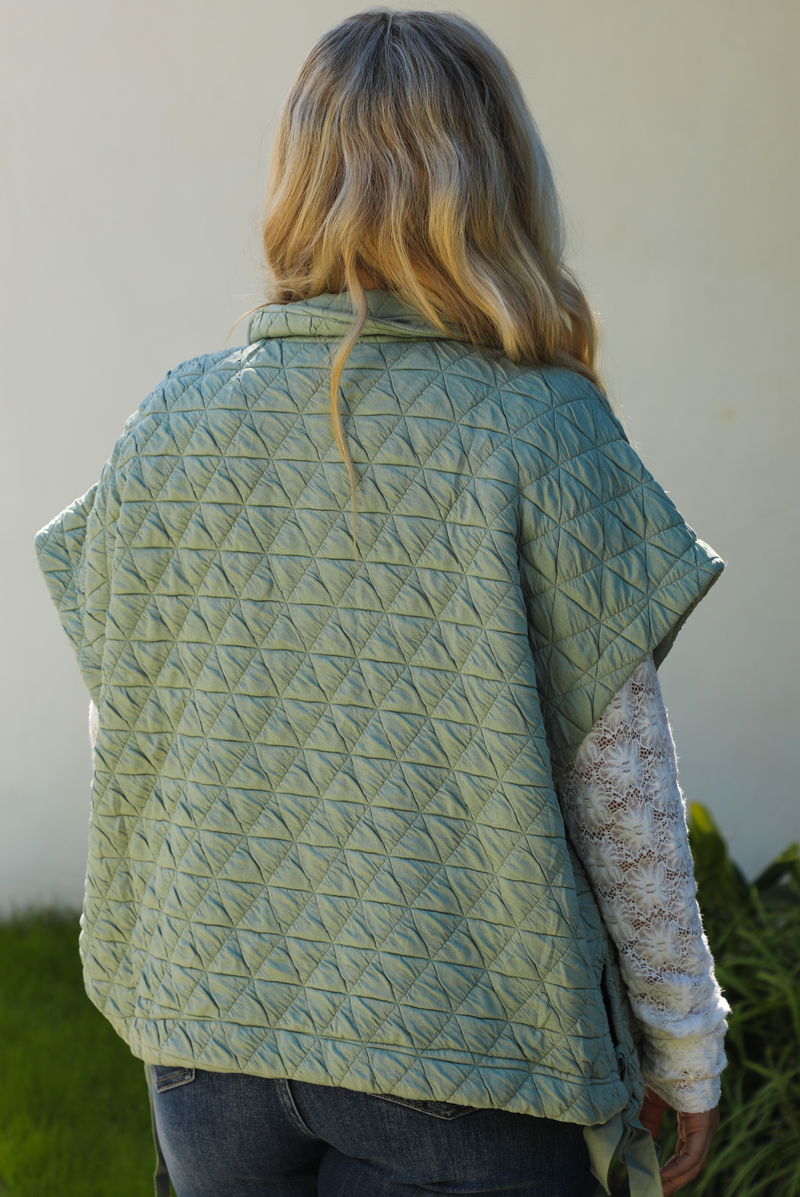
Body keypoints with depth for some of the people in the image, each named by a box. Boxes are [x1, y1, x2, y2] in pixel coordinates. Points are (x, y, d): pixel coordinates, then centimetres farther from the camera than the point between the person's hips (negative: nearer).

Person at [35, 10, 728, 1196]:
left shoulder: (171, 428, -4)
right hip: (466, 1050, -3)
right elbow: (621, 793, -9)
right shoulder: (541, 434, -14)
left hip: (211, 1038, 4)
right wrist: (685, 1049, 3)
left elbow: (127, 747, 4)